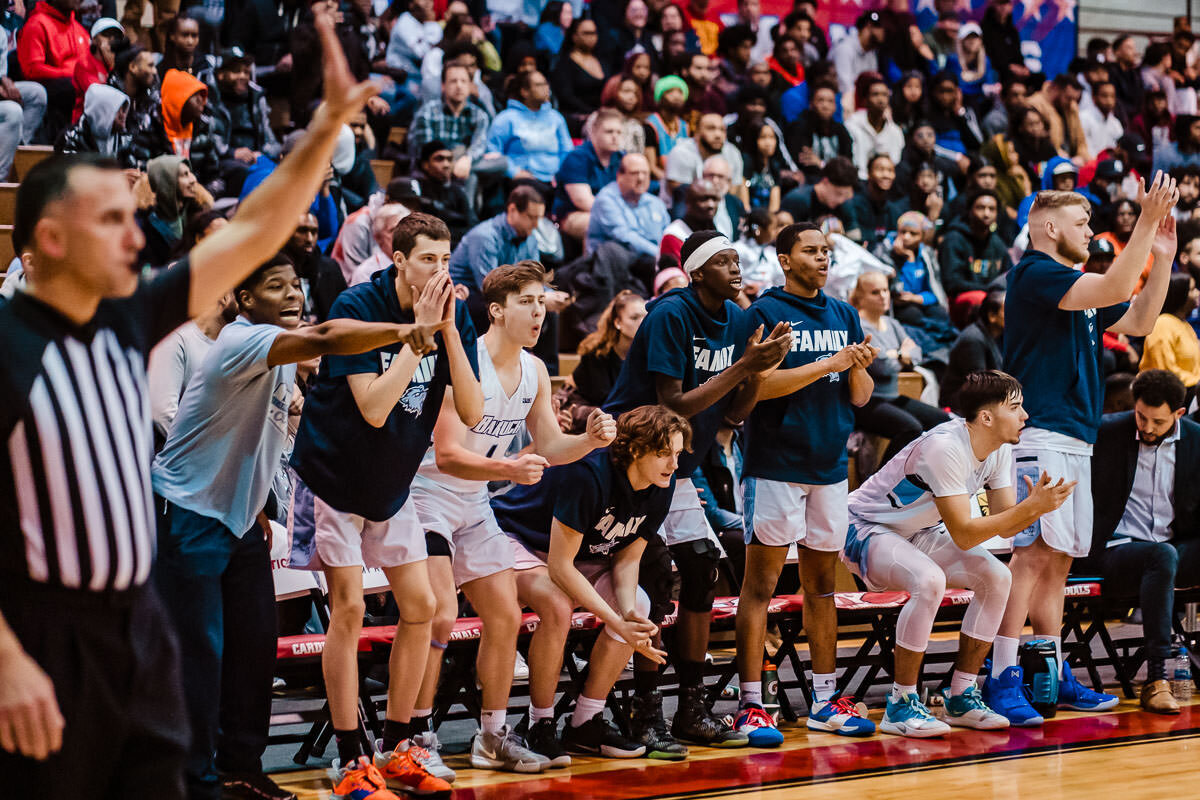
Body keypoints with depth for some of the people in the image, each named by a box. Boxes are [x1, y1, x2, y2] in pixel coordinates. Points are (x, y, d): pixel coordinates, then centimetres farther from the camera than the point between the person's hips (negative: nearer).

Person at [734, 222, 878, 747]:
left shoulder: (843, 315, 15)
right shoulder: (765, 312, -4)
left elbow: (859, 396, 15)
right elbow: (756, 386, -14)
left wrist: (859, 369, -7)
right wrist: (826, 365, -15)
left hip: (830, 466, 6)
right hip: (776, 464, -6)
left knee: (822, 584, 11)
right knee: (760, 584, -6)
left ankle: (825, 699, 16)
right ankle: (750, 704, -4)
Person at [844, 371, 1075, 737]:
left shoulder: (1000, 449, -6)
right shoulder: (945, 447, -32)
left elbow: (1004, 526, -4)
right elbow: (963, 535, -33)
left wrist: (1037, 505, -24)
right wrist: (1030, 507, -36)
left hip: (916, 533, 9)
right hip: (866, 528, -9)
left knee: (996, 576, -9)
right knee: (929, 580, -35)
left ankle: (960, 697, 0)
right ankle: (901, 705, -23)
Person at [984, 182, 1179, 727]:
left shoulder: (1078, 284, 22)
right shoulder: (1034, 274, -8)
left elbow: (1138, 321, 23)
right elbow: (1114, 289, -19)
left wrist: (1161, 258, 14)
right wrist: (1147, 220, -18)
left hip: (1076, 440, 10)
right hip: (1040, 435, -10)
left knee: (1058, 559, 10)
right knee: (1035, 553, -15)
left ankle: (1054, 677, 14)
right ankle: (1002, 679, -17)